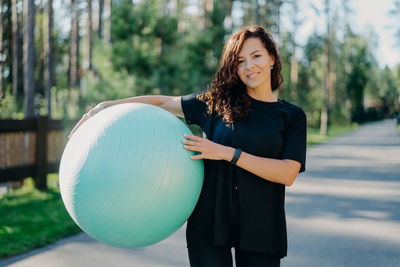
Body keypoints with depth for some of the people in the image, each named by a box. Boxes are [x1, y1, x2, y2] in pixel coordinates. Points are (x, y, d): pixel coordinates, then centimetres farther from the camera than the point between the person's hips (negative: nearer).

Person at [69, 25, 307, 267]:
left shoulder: (293, 116, 5)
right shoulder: (217, 101, 8)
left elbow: (288, 174, -8)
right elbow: (163, 102, 15)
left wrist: (228, 153, -15)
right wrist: (106, 106, 10)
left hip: (260, 228, 0)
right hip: (210, 220, 0)